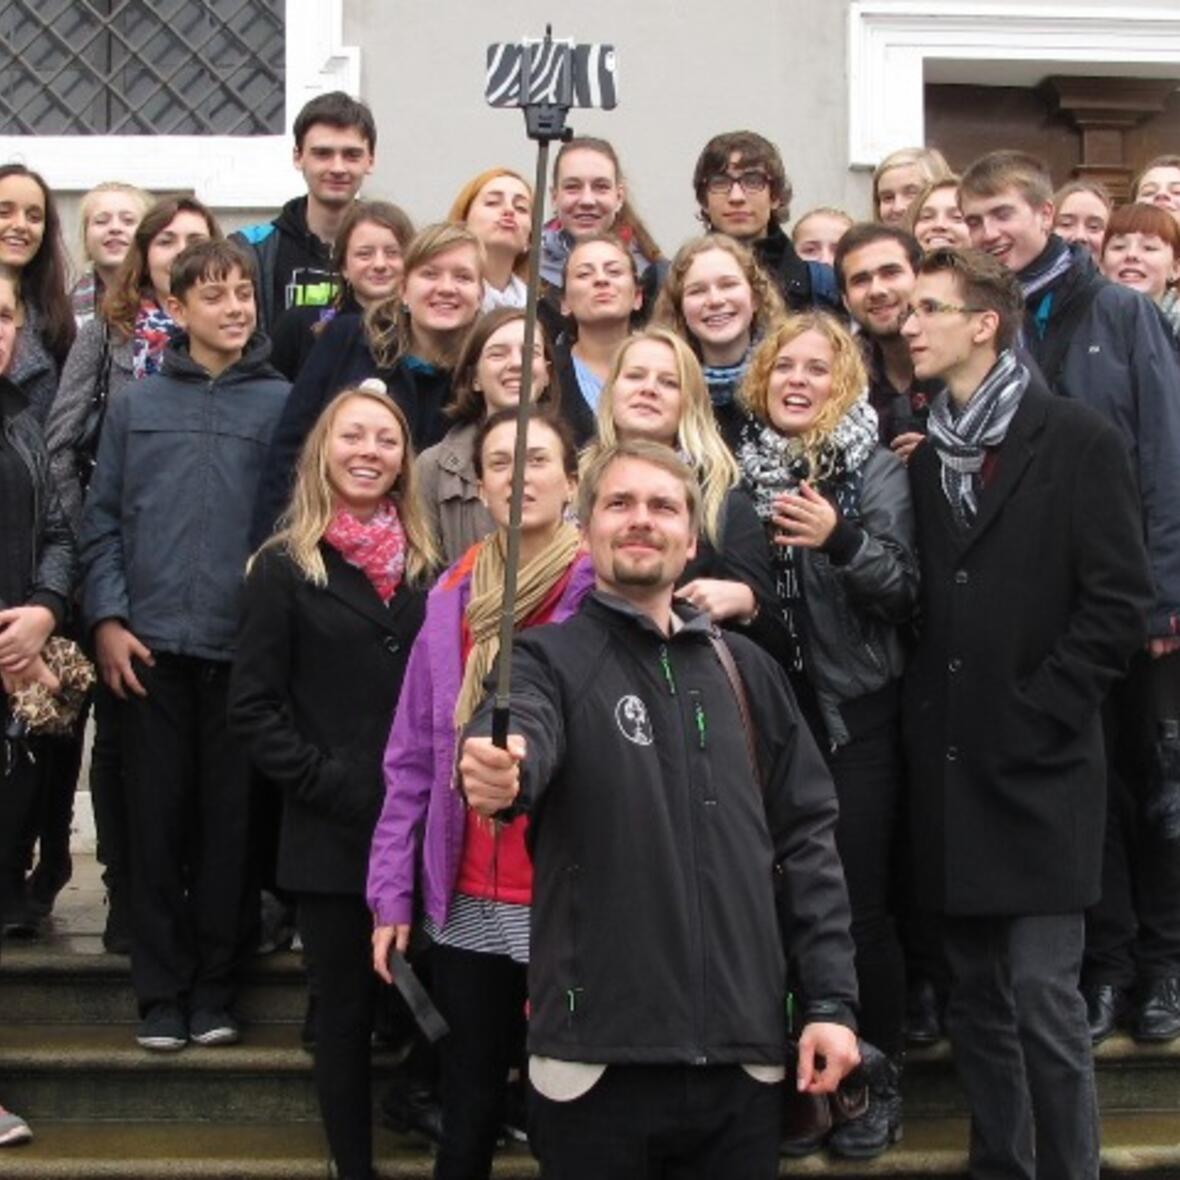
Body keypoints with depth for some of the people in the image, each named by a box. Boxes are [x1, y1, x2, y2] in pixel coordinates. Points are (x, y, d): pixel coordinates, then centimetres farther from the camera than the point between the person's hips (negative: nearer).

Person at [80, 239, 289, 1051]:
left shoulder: (282, 403, 4)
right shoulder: (137, 404, 10)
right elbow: (103, 519, 8)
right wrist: (108, 618, -3)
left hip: (244, 646, -1)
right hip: (151, 646, 2)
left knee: (231, 818, 4)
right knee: (157, 817, 5)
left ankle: (215, 986, 16)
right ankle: (161, 990, 14)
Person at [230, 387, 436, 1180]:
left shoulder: (428, 567, 10)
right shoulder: (285, 567, 0)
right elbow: (254, 707, -5)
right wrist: (328, 785, -13)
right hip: (334, 833, -2)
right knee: (348, 1009, 6)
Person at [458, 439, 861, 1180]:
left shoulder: (747, 671, 12)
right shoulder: (548, 659, 0)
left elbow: (806, 837, 11)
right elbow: (520, 732, -23)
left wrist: (831, 1000, 3)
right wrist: (501, 772, -47)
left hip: (743, 1054, 4)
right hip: (599, 1055, -3)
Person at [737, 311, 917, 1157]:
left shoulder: (875, 466, -3)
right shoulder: (744, 468, 8)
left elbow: (907, 591, -10)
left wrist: (841, 540, -24)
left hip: (857, 713, -3)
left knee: (859, 905, -1)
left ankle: (879, 1085, 15)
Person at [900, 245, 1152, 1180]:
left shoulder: (1078, 440, -4)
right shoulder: (923, 452, 12)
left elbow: (1119, 606, -8)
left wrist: (1034, 716, -12)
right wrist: (927, 716, 3)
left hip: (1038, 767, -5)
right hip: (949, 767, 5)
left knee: (1042, 995, -6)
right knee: (977, 998, 12)